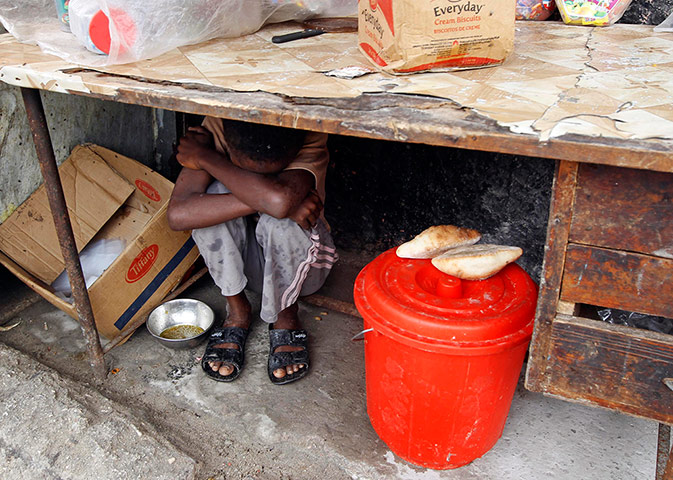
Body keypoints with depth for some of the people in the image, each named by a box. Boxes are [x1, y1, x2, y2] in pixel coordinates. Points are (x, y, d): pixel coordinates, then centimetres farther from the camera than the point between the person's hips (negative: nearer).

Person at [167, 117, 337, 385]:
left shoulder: (311, 141, -28)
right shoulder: (213, 131, -23)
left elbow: (280, 200, -50)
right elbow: (177, 214, -35)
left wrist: (205, 157, -37)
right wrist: (261, 200, -41)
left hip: (298, 262, -2)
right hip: (240, 259, 2)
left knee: (281, 218, -34)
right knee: (215, 193, -27)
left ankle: (286, 316, -6)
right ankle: (237, 310, -7)